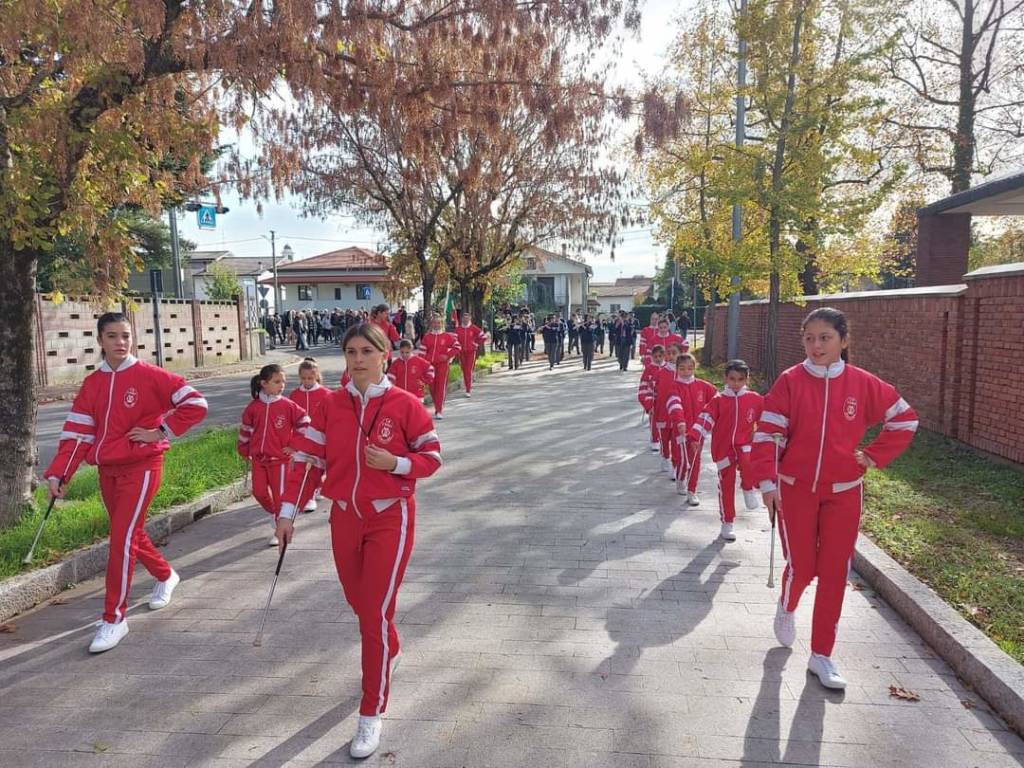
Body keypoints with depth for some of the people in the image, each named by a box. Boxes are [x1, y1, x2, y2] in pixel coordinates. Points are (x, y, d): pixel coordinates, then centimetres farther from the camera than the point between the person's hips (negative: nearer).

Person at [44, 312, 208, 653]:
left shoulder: (149, 375, -10)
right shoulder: (92, 384, 6)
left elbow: (196, 404, -14)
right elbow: (77, 432, 3)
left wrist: (160, 432, -14)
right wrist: (58, 474, -5)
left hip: (141, 468, -6)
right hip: (108, 471, 6)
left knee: (122, 539, -9)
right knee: (131, 534, 18)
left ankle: (115, 618, 2)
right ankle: (165, 576, 44)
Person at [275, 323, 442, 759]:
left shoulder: (406, 404, -12)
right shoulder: (331, 406, -2)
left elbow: (432, 457, -5)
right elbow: (308, 459, -1)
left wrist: (395, 463, -23)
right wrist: (288, 512, -5)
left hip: (390, 519, -4)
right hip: (345, 518, 4)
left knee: (376, 614, -4)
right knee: (361, 605, 21)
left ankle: (372, 715, 11)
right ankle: (389, 650, 53)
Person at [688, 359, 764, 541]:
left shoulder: (755, 399, 2)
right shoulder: (718, 400, -1)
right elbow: (706, 418, -9)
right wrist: (695, 437, -21)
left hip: (744, 444, 0)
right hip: (723, 449, 1)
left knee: (748, 462, -36)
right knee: (726, 486, 7)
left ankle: (749, 489, -5)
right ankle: (727, 524, 22)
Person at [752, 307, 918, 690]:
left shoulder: (863, 384, -4)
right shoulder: (790, 381, -9)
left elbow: (905, 419, 8)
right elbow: (768, 433, -10)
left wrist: (873, 456, 0)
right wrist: (767, 481, -16)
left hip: (844, 493, 2)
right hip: (795, 489, -2)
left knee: (834, 573, 6)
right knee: (801, 567, 3)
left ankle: (822, 655, 21)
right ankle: (787, 608, 39)